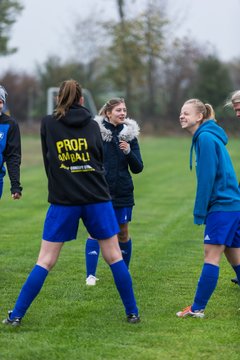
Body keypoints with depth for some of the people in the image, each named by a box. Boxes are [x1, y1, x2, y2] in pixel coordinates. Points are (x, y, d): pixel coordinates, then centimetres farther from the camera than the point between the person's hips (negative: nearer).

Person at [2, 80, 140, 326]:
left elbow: (47, 160, 9)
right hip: (96, 199, 1)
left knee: (45, 260, 3)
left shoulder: (48, 124, 1)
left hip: (63, 200, 0)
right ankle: (132, 313, 12)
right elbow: (101, 160, 12)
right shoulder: (92, 125, 4)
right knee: (114, 256, 8)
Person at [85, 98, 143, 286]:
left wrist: (129, 152, -16)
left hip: (122, 192, 2)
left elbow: (138, 168, 1)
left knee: (122, 233, 9)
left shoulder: (129, 135, 3)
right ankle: (91, 275, -4)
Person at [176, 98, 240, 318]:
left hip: (222, 206, -10)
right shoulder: (205, 137, 16)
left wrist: (199, 211, -13)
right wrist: (202, 210, 20)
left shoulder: (206, 138, -13)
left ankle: (197, 308, -6)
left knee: (211, 256, -8)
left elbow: (207, 178, -17)